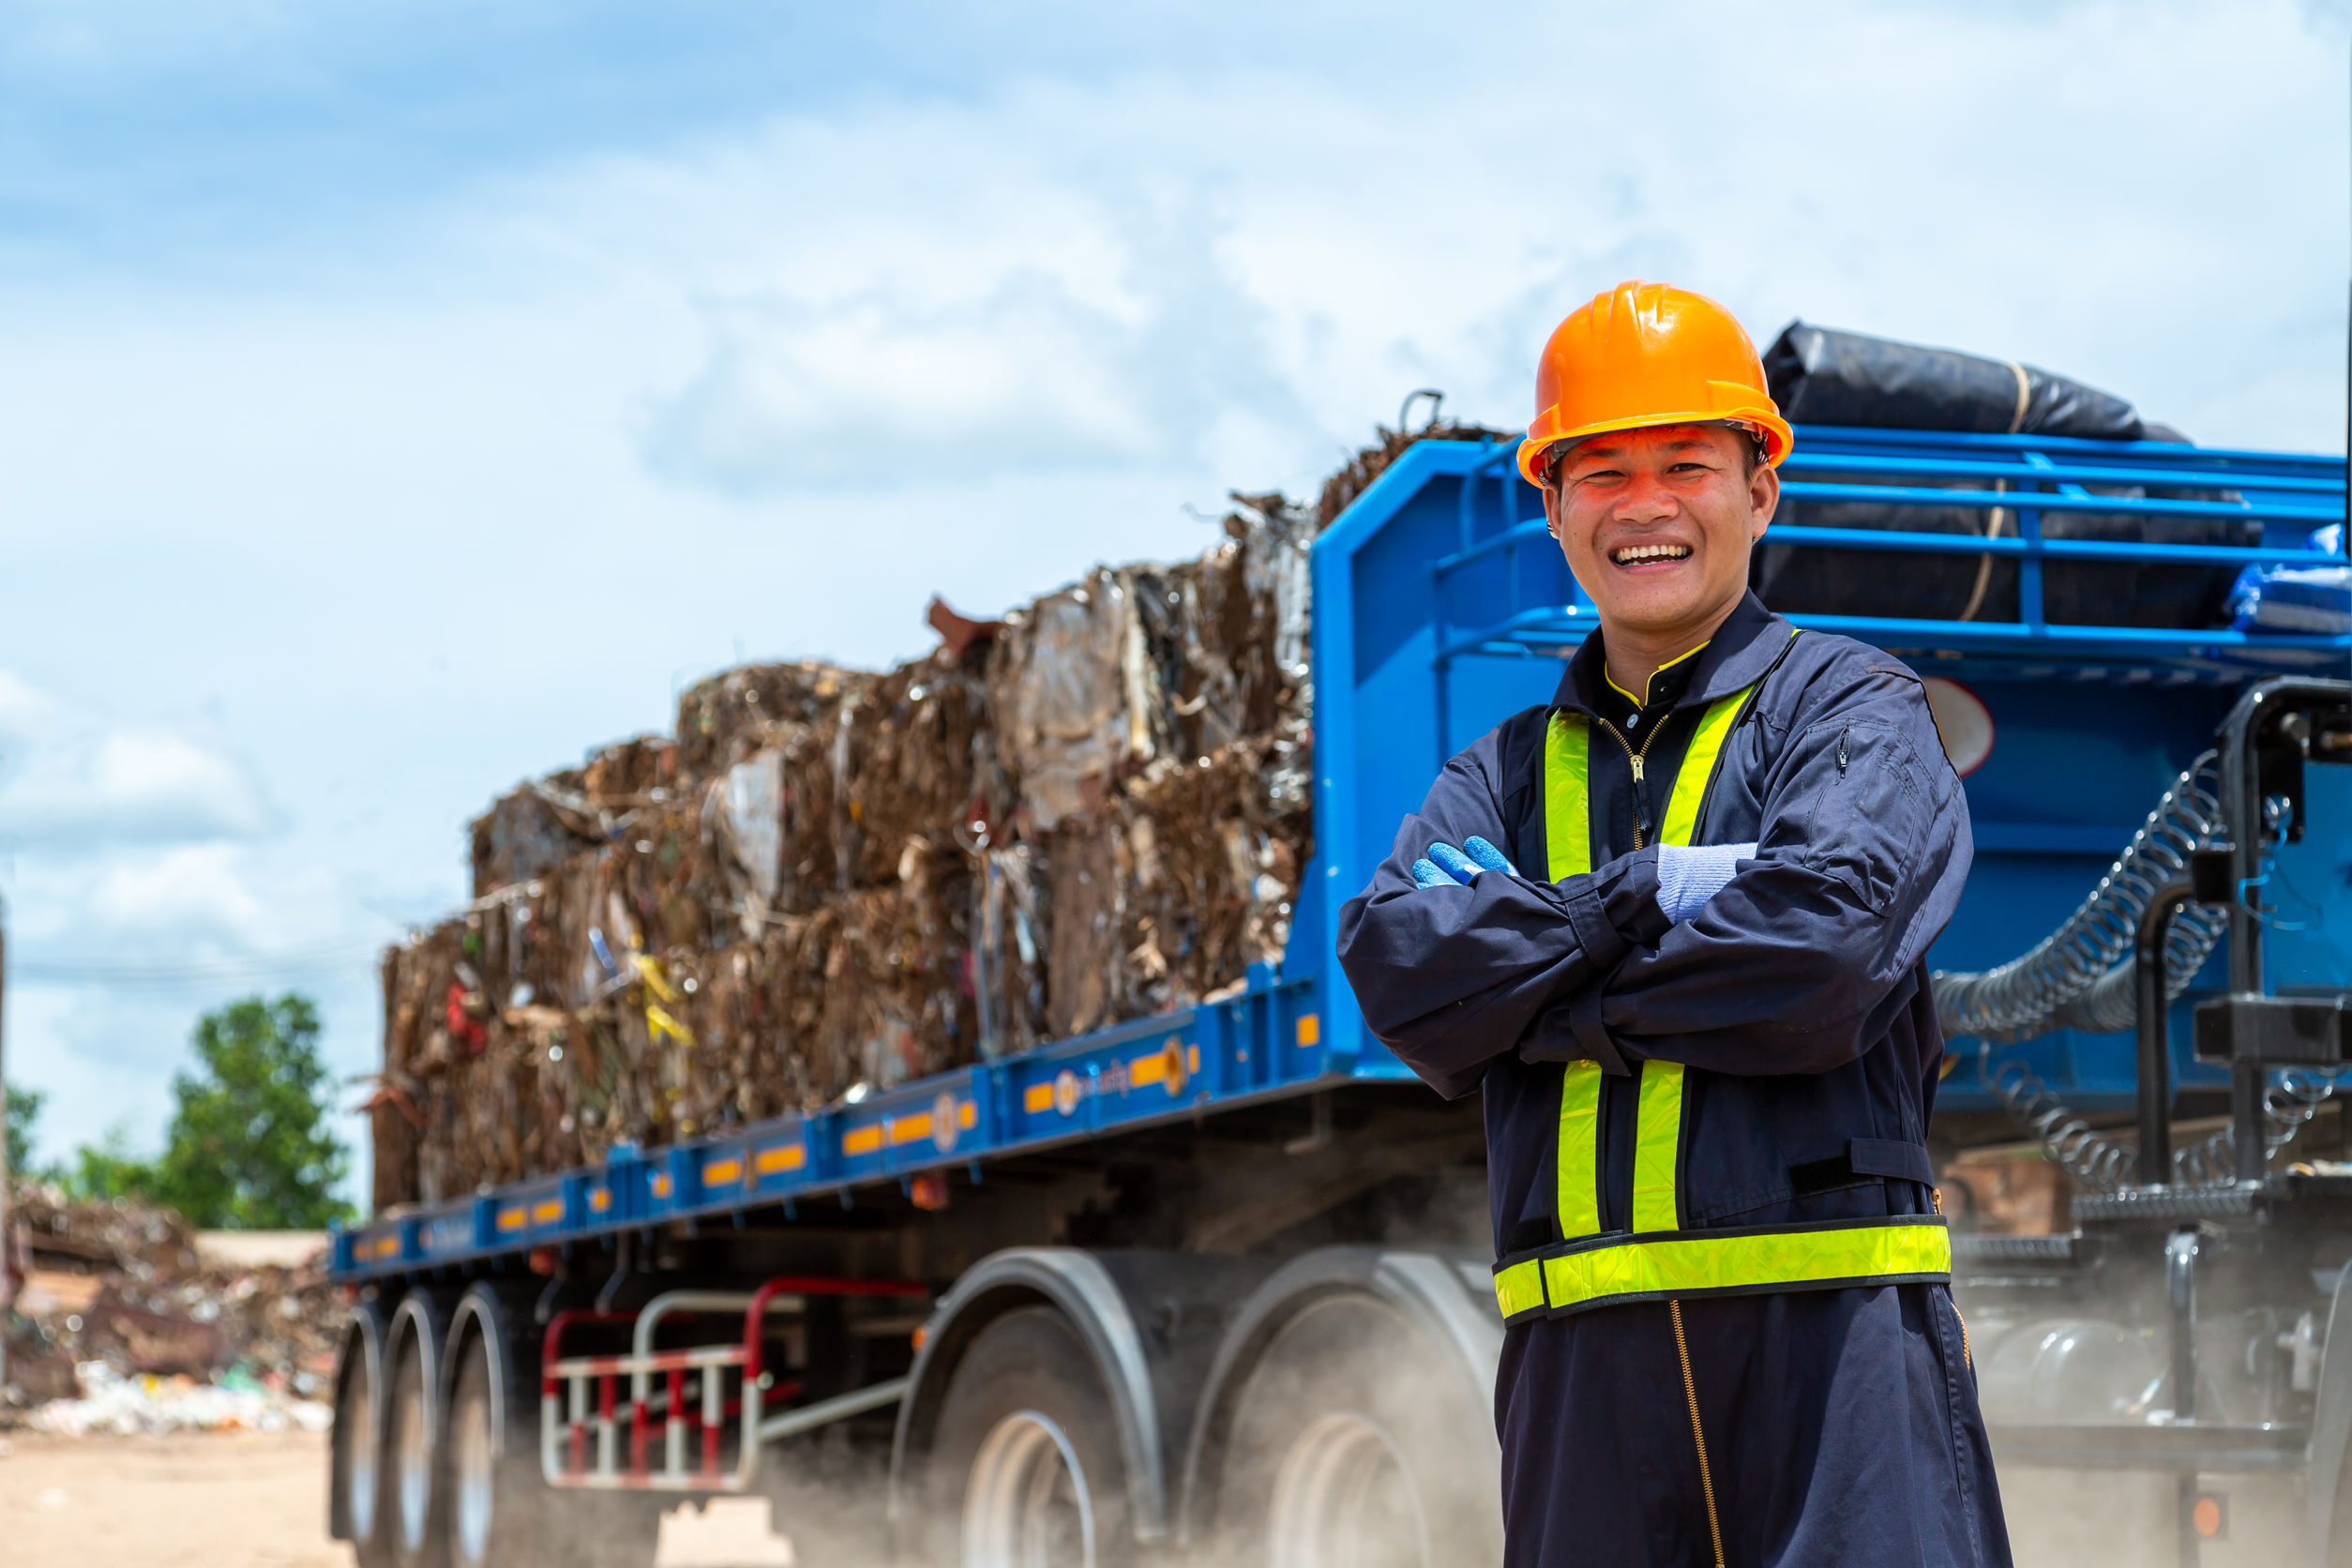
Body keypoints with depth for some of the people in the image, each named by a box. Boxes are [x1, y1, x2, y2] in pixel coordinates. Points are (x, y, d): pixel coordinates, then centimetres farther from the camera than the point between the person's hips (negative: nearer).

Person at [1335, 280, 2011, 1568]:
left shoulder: (1856, 709, 6)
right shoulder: (1510, 773, 20)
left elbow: (1825, 942, -14)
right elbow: (1395, 969, 1)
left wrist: (1537, 1001, -3)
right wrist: (1647, 894, -10)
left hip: (1832, 1324, -4)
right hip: (1580, 1352, 4)